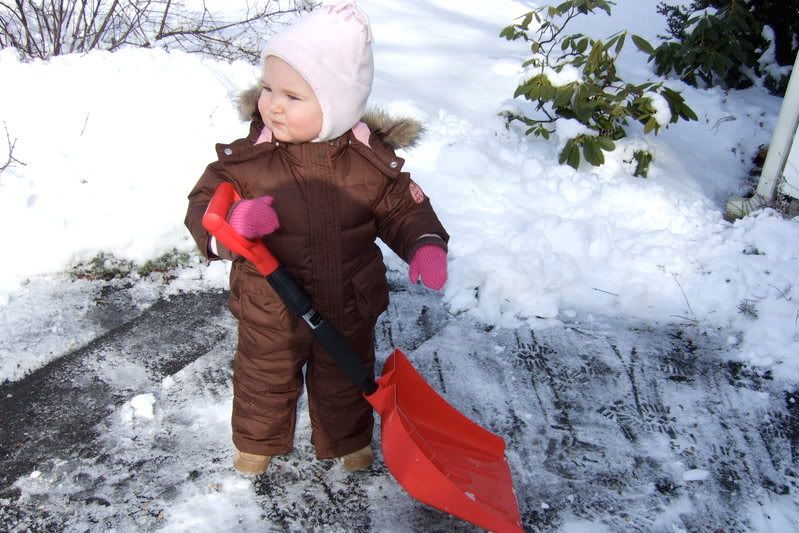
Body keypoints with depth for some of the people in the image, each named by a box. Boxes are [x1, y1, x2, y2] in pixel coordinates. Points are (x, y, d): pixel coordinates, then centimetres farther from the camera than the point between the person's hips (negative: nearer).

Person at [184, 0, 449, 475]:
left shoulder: (371, 160, -15)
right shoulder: (246, 158, -17)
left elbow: (404, 208, -3)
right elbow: (203, 206, -12)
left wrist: (426, 245, -22)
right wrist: (232, 223, -34)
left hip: (349, 310, 1)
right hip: (269, 312, 0)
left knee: (346, 382, 24)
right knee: (265, 382, 23)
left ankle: (348, 440, 52)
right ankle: (258, 440, 52)